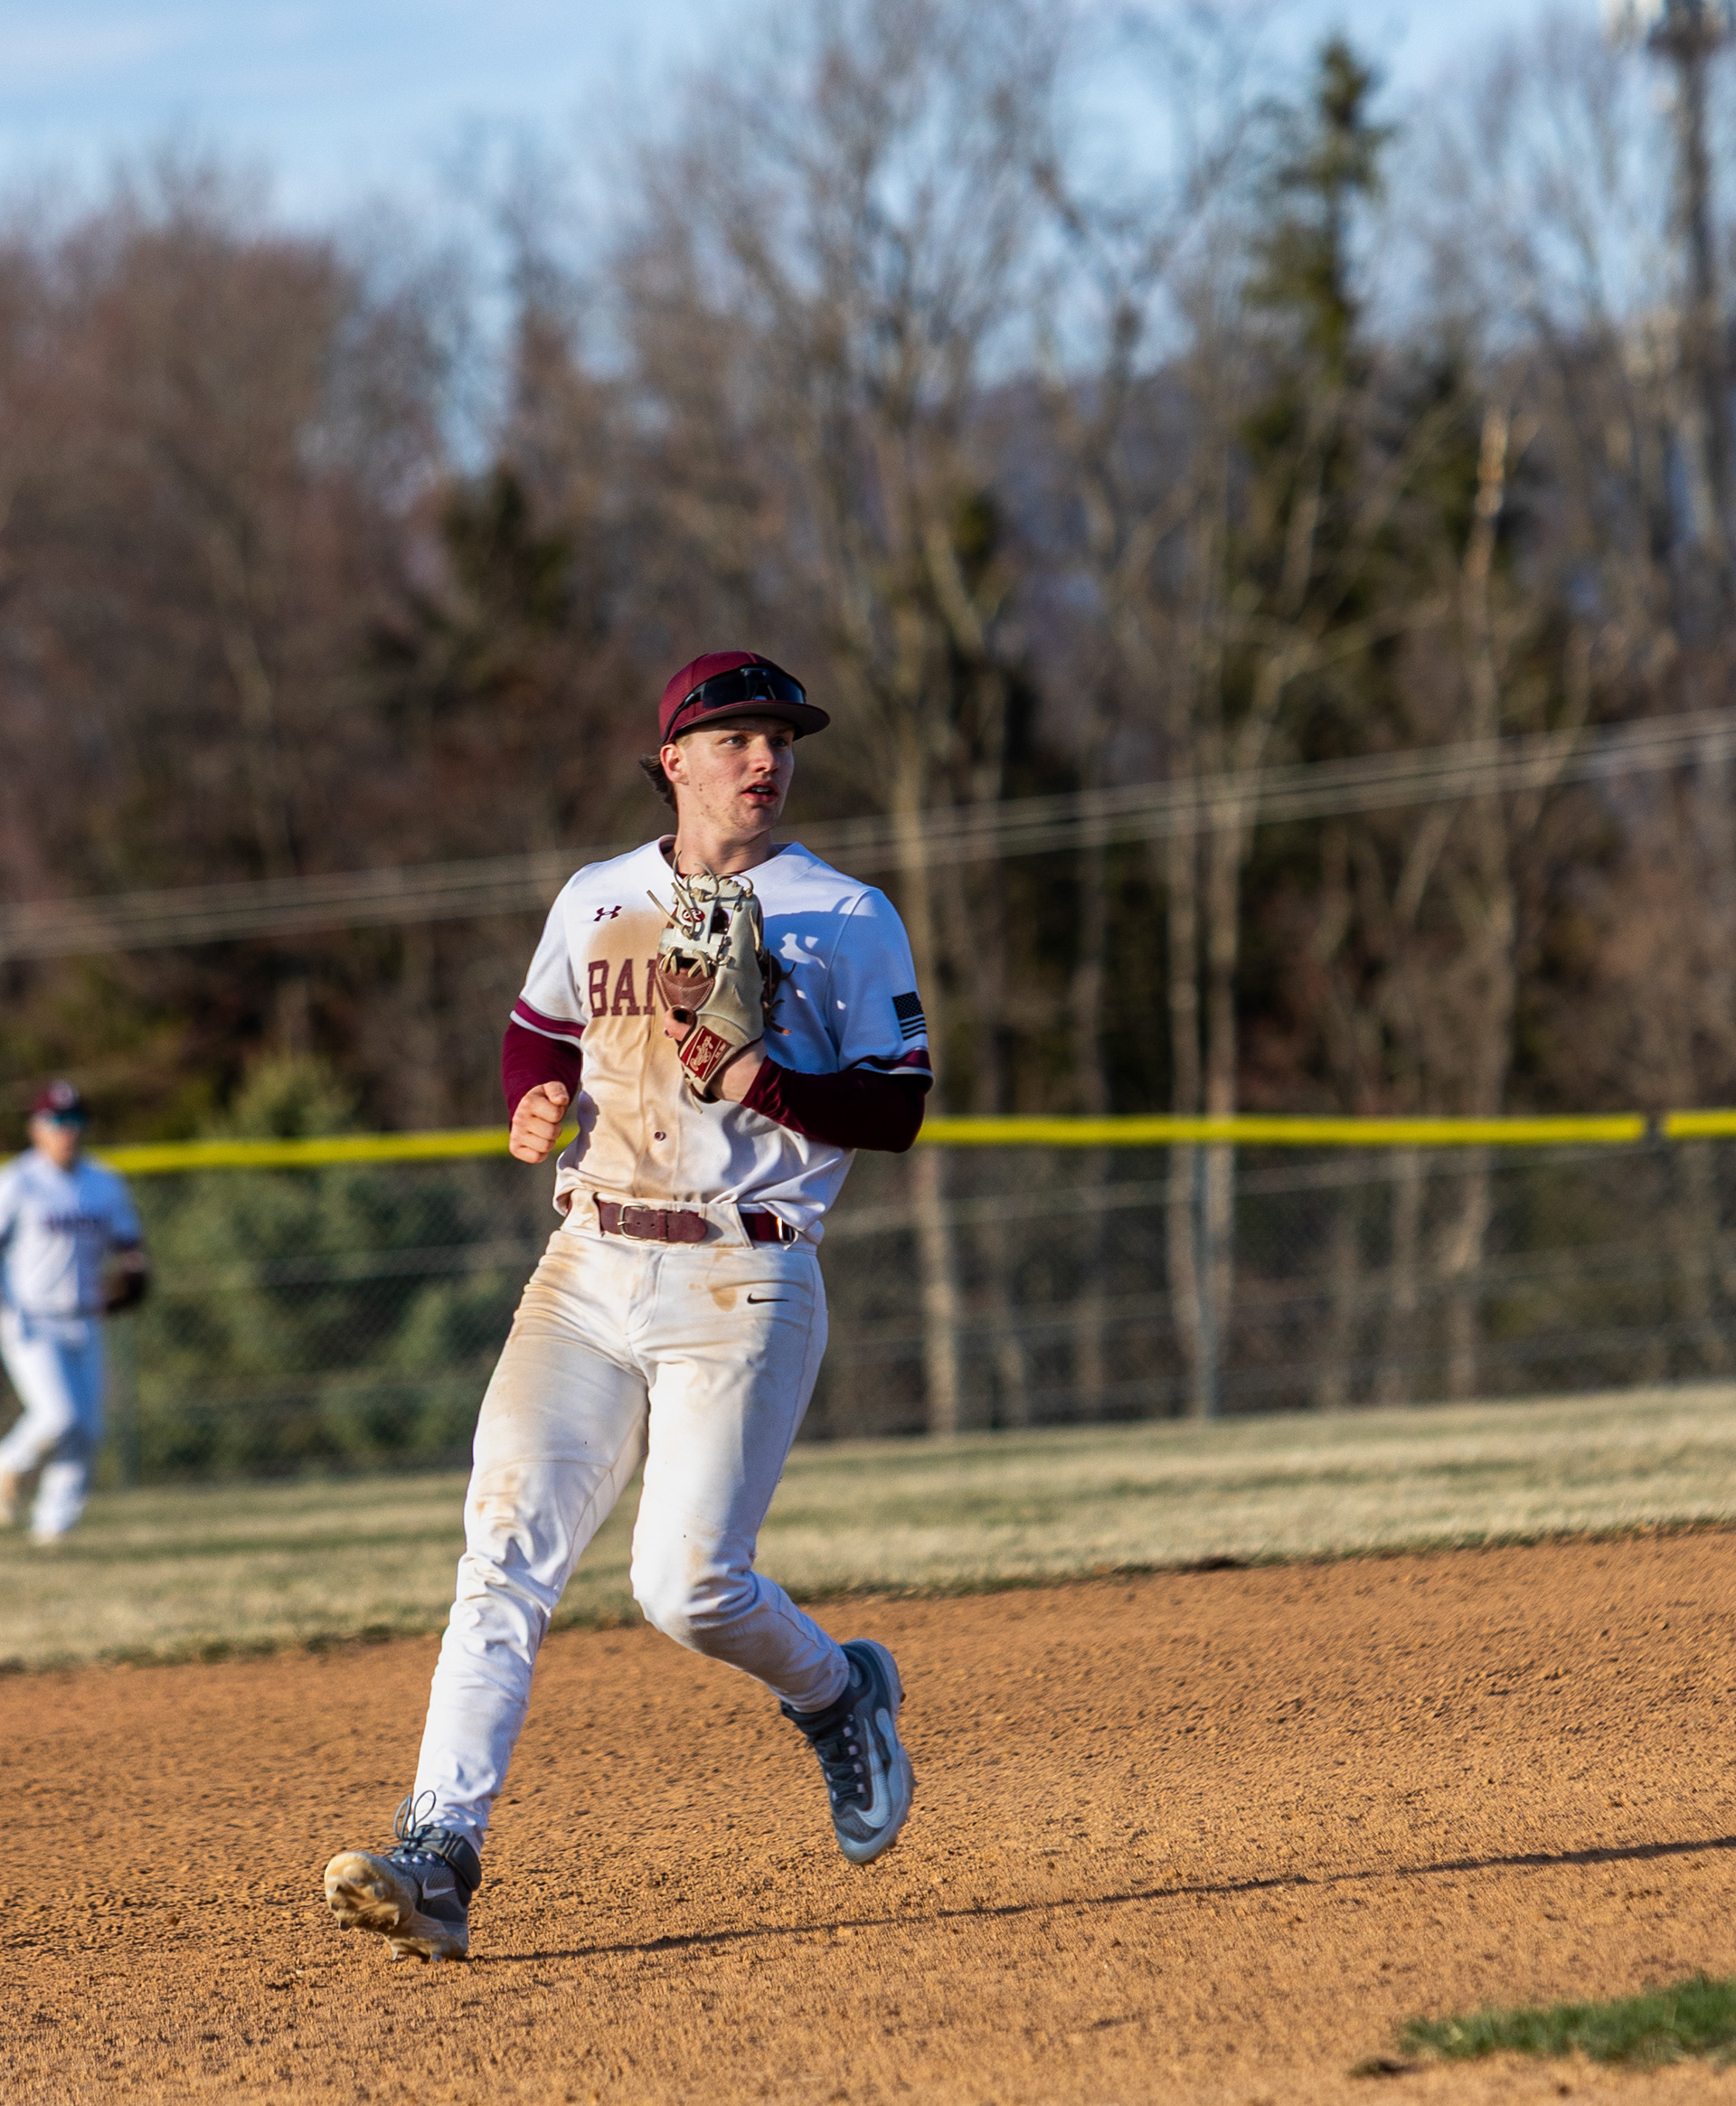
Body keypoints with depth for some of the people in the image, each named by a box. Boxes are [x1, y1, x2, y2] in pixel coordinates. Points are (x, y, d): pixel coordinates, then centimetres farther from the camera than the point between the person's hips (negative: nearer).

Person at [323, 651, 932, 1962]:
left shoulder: (848, 920, 3)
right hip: (589, 1273, 3)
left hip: (743, 1288, -3)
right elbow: (538, 1033, 27)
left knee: (690, 1584, -12)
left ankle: (840, 1696, 21)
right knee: (507, 1558, -11)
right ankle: (438, 1857, -16)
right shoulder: (596, 905, 13)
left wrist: (757, 1081, -16)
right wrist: (533, 1104, 4)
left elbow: (897, 1112, -1)